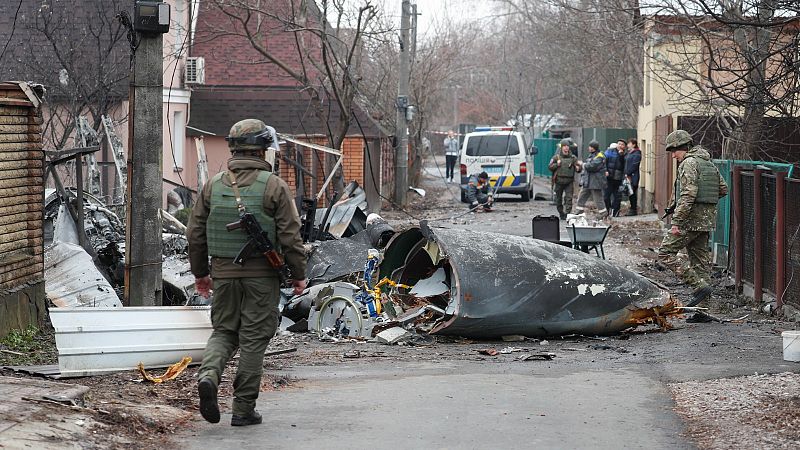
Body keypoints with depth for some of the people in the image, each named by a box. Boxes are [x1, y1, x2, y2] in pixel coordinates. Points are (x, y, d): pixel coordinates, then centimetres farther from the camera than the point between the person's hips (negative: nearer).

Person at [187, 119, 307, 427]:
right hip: (261, 274, -3)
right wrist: (298, 274, 2)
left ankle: (208, 375, -12)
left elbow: (195, 233, 8)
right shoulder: (273, 186, -7)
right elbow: (290, 236, -8)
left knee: (223, 331, 16)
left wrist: (200, 273, 19)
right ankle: (244, 409, 7)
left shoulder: (213, 185, 4)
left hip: (223, 273, 3)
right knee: (254, 338, 4)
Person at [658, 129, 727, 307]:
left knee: (665, 253, -5)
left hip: (691, 219, -9)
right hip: (707, 218, 9)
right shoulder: (709, 163, 16)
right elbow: (723, 189, 21)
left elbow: (688, 194, -22)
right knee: (700, 258, 11)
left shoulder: (689, 163, -12)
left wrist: (677, 222, -22)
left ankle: (699, 285, -13)